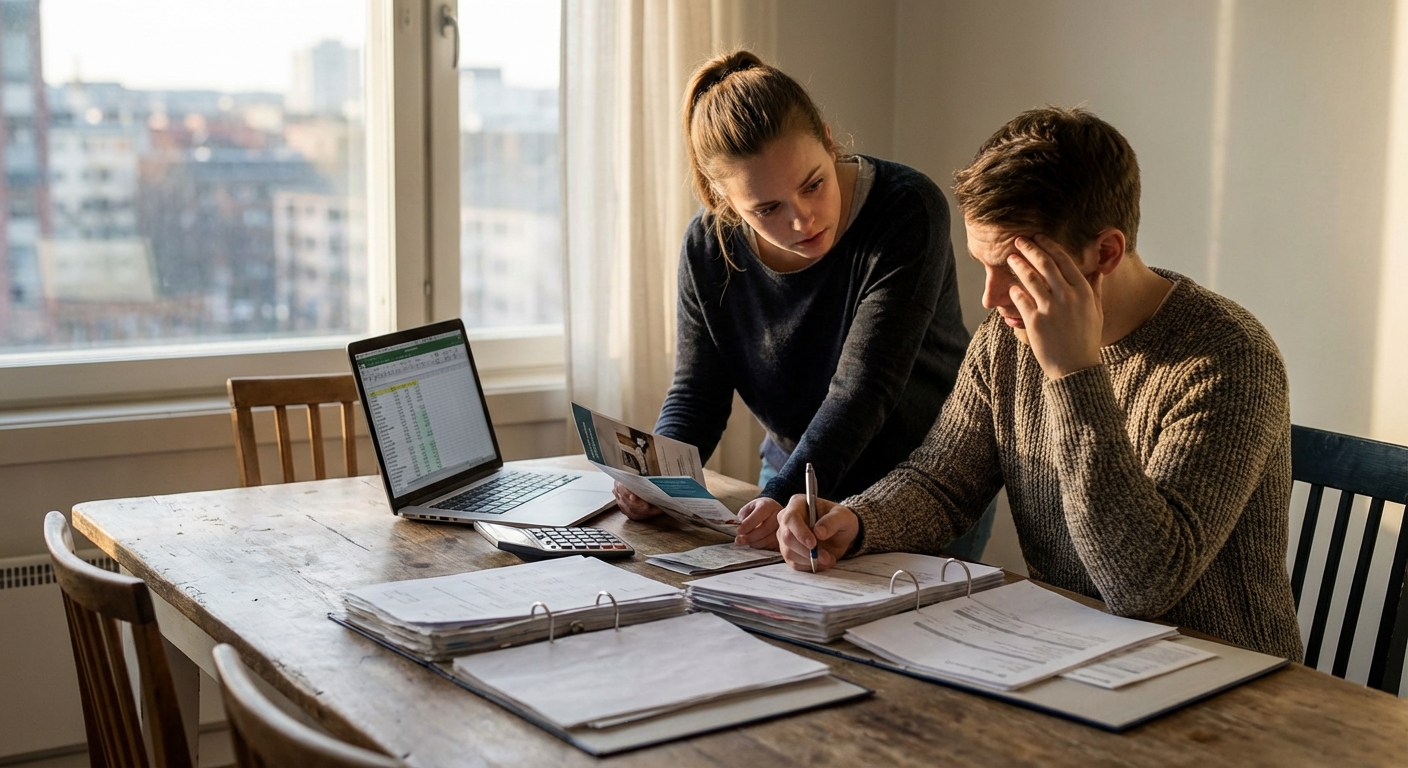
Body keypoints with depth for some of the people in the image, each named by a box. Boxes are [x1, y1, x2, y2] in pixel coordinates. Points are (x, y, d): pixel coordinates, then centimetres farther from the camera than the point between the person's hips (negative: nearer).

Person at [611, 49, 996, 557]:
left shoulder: (908, 211, -22)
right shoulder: (708, 247, -8)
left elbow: (862, 389, -27)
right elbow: (697, 393, -2)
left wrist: (788, 496, -40)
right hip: (792, 484, 4)